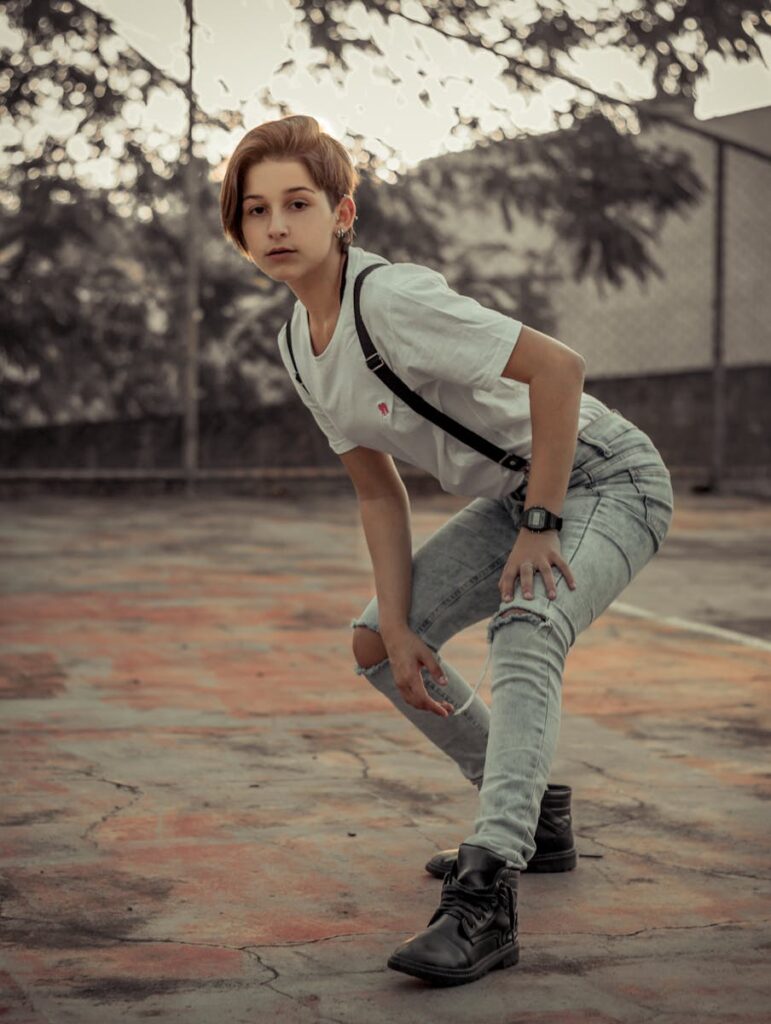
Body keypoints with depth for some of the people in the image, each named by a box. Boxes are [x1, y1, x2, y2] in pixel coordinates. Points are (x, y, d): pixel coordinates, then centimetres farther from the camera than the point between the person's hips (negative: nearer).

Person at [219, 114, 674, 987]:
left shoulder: (392, 299, -28)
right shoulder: (298, 345, -1)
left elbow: (558, 368, -32)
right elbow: (379, 494, 3)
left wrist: (540, 524, -26)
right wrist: (399, 627, -6)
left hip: (606, 478, -9)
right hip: (513, 493, 9)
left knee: (522, 632, -34)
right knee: (376, 643, 8)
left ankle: (485, 897, -38)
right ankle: (527, 814, 23)